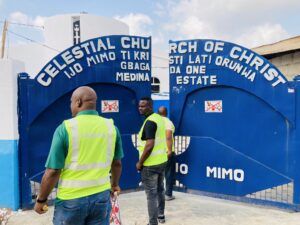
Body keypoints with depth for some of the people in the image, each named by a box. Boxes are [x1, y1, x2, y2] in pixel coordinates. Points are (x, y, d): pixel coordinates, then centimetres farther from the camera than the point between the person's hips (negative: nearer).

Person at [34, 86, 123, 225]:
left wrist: (41, 199, 2)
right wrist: (114, 184, 26)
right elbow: (117, 163, 8)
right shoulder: (111, 127, -3)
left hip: (71, 199, -2)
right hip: (101, 196, 3)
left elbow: (53, 171, -13)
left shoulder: (65, 128, -14)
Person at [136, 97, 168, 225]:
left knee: (151, 194, 0)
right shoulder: (159, 118, 9)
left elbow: (149, 145, -26)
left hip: (151, 164, -9)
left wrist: (140, 162, -17)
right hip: (162, 160, 10)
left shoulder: (149, 122, -20)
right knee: (160, 190, 21)